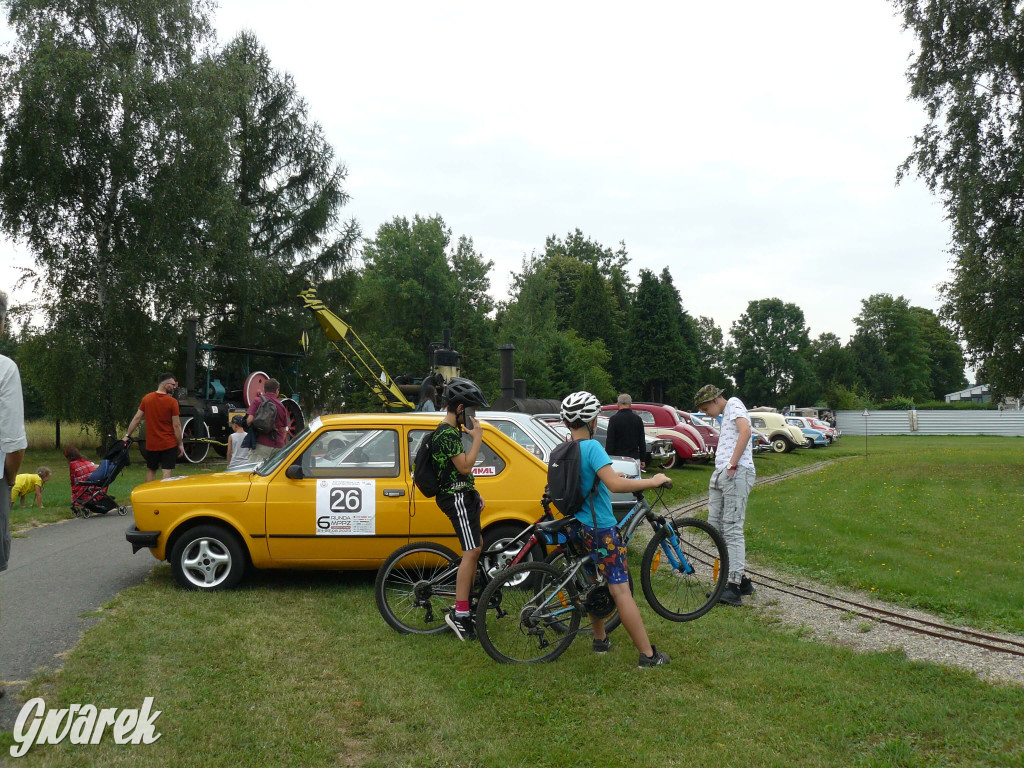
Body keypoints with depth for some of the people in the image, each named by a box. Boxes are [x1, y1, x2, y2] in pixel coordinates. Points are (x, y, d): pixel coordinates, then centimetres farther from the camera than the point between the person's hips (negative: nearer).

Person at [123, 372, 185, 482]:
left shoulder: (147, 399, 1)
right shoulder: (172, 401, -12)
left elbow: (137, 418, 3)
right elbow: (176, 425, -11)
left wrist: (127, 435, 11)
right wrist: (180, 444, -4)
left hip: (151, 444, 4)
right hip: (169, 444, -4)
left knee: (150, 470, 17)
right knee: (167, 472, -3)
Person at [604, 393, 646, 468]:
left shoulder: (614, 419, -5)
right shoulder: (638, 419, 6)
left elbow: (609, 441, -7)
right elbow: (642, 442, 9)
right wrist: (643, 459, 16)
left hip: (618, 458, -3)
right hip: (634, 458, 3)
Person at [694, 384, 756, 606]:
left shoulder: (734, 403, -2)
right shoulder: (725, 417, 28)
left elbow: (745, 430, -19)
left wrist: (732, 464, -21)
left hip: (736, 474, -10)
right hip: (720, 474, 10)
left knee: (732, 529, -11)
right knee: (715, 526, 8)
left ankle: (734, 587, -11)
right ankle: (740, 578, 15)